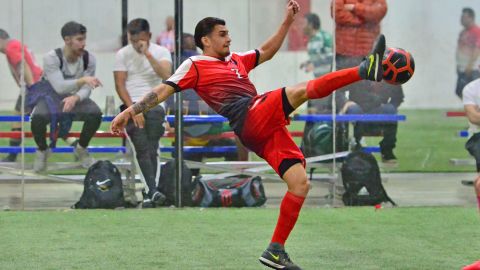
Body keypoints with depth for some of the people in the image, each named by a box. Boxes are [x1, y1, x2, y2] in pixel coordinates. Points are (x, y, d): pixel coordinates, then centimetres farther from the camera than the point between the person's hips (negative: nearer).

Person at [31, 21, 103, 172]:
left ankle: (81, 149, 0)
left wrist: (76, 97, -40)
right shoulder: (52, 58, -22)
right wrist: (83, 80, -48)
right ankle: (42, 150, -4)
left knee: (95, 114, -28)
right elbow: (59, 87, -34)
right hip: (52, 97, -3)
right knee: (37, 117, -36)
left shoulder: (89, 59, -11)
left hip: (76, 98, 3)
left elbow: (86, 89, -16)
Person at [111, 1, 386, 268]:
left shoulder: (236, 60, 30)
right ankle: (365, 71, -31)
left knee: (301, 183, -2)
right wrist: (130, 111, -5)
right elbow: (164, 90, 4)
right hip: (250, 119, -8)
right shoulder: (195, 66, 9)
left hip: (267, 129, 8)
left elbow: (266, 51, 41)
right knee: (302, 90, -23)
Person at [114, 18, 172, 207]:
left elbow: (166, 75, -12)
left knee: (151, 148, -14)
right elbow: (120, 85, -1)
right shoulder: (122, 55, 5)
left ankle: (150, 194, -13)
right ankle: (152, 191, -30)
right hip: (131, 104, -1)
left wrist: (147, 54, -15)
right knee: (142, 148, -17)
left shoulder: (161, 52, 6)